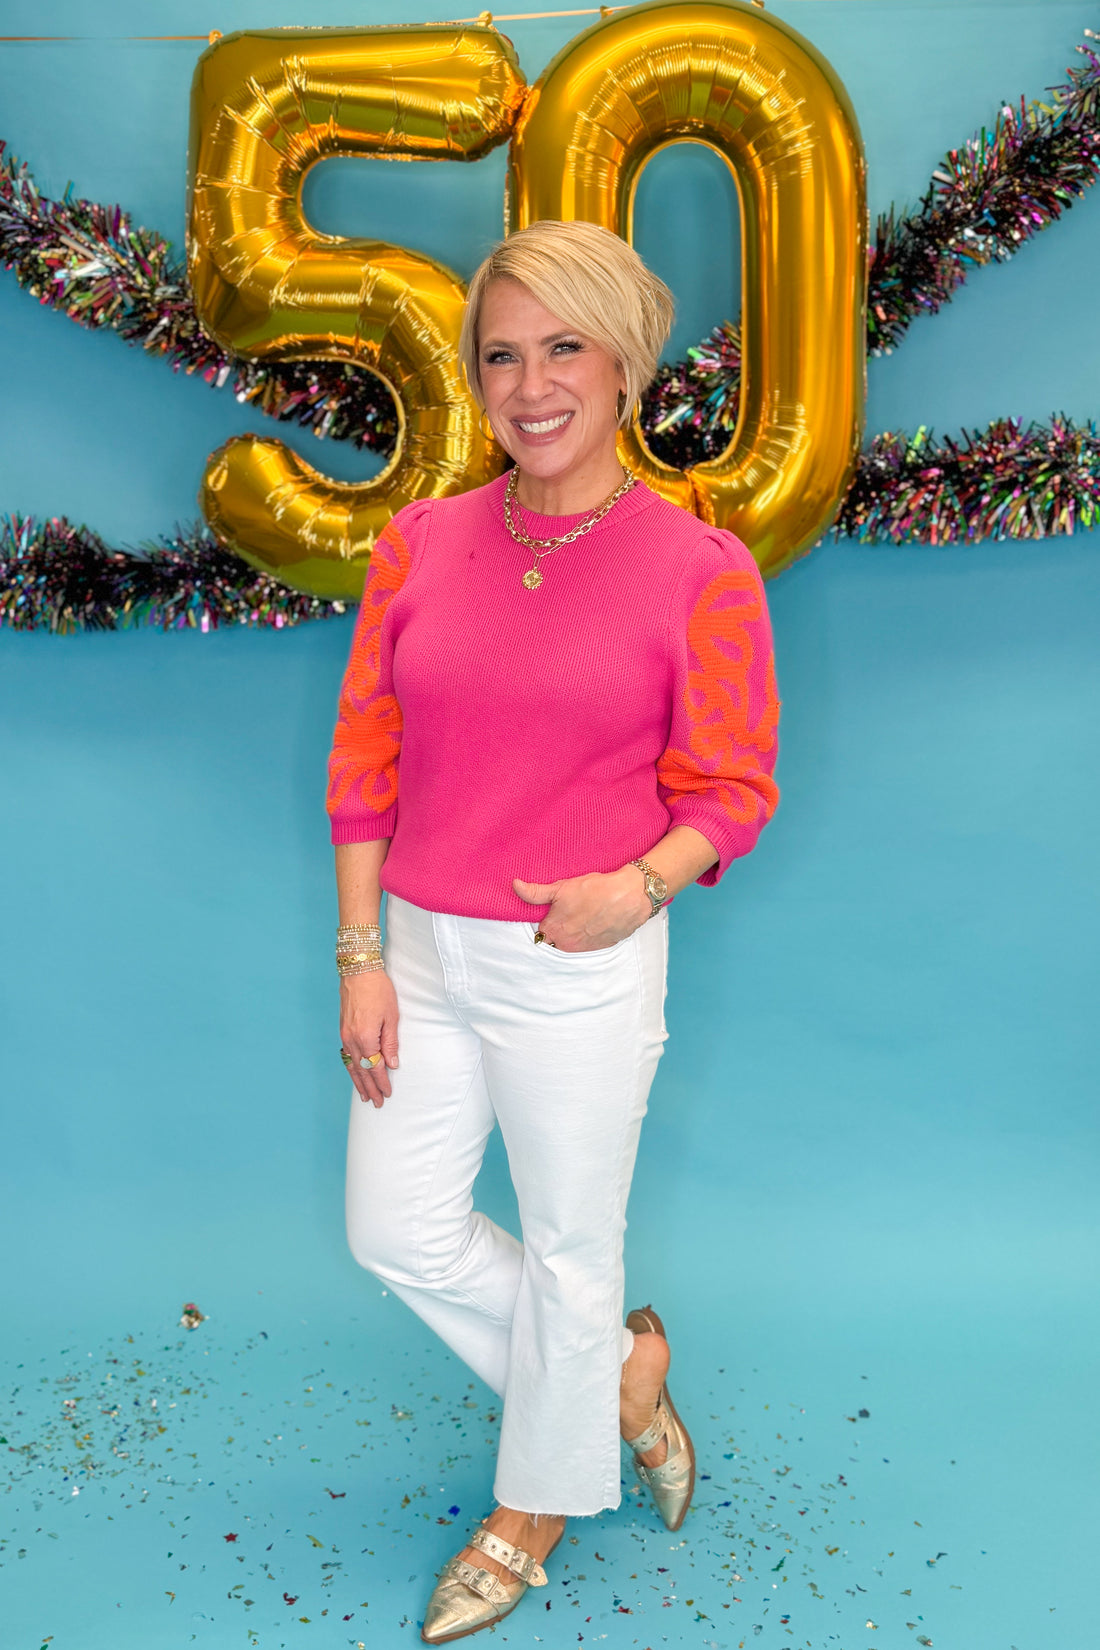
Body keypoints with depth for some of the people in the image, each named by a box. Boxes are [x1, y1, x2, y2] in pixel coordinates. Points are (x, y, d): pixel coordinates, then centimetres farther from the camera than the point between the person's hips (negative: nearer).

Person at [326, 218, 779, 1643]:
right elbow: (365, 766, 3)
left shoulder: (701, 569, -10)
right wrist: (361, 959, -1)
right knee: (397, 1231, 13)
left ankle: (534, 1508, 40)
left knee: (568, 1246, 12)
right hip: (421, 951, 5)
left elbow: (731, 793, -4)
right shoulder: (419, 545, 0)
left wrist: (636, 888, -23)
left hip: (583, 966, -4)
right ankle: (623, 1369, 39)